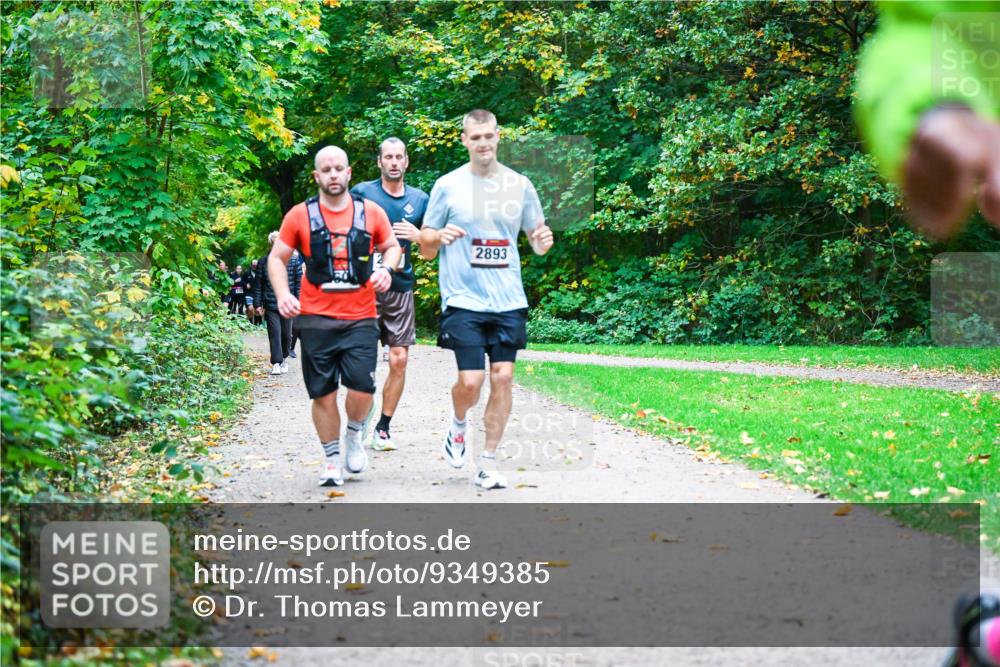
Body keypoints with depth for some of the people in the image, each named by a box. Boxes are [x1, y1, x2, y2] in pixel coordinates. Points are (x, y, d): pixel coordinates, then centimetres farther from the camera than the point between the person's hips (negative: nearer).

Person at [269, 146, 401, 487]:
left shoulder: (371, 212, 4)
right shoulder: (300, 215, 1)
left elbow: (392, 246, 18)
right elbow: (277, 258, 6)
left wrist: (386, 269, -4)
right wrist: (283, 294, -10)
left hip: (360, 319, 0)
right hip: (316, 320, 0)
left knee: (362, 388, -11)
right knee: (323, 394, 3)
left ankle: (354, 435, 19)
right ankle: (332, 458, 20)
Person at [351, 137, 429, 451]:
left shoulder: (419, 199, 9)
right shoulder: (362, 193, 0)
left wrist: (418, 236, -8)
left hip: (401, 287, 3)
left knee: (399, 360, 0)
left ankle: (383, 427, 11)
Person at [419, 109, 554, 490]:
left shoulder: (519, 185, 7)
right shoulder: (448, 186, 1)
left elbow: (537, 244, 15)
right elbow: (425, 247, 5)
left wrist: (543, 241, -9)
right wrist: (439, 237, -17)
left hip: (508, 301, 2)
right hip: (463, 301, -2)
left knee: (503, 378, -2)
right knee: (471, 382, -11)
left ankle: (488, 466, 9)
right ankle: (458, 424, 25)